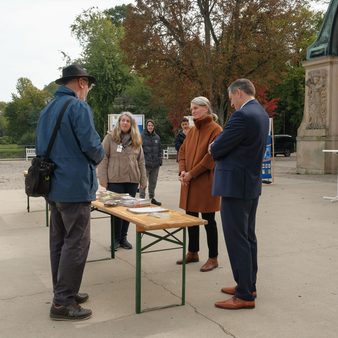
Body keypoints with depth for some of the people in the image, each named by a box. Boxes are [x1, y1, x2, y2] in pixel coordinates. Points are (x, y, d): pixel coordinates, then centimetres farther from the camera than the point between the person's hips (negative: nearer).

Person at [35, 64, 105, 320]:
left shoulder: (47, 110, 14)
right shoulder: (79, 107, -13)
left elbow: (41, 147, 18)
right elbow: (92, 146, -19)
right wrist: (99, 156, 2)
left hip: (53, 185, 9)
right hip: (75, 186, -9)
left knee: (59, 241, 14)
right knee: (76, 243, -4)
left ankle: (63, 292, 26)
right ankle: (63, 303, 0)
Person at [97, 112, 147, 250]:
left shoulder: (136, 140, 11)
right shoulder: (110, 137, -1)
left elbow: (141, 161, 12)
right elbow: (103, 159, -4)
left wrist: (143, 180, 8)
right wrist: (103, 179, -9)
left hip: (132, 180, 4)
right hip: (115, 180, -3)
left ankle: (123, 237, 21)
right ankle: (116, 239, 15)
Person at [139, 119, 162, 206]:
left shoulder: (157, 137, 12)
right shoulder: (142, 136, -5)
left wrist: (160, 160, 11)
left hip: (155, 164, 5)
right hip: (145, 164, -5)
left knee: (153, 182, 13)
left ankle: (152, 198, 24)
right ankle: (142, 198, 5)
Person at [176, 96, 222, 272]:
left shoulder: (215, 129, -10)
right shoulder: (192, 130, 13)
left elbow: (211, 156, -17)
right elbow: (182, 151, 13)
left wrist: (192, 174, -16)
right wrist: (182, 171, -4)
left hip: (206, 182, -7)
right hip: (189, 182, 7)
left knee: (208, 219, 1)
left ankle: (213, 258, 14)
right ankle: (192, 253, 30)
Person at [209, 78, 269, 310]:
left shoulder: (243, 115, -19)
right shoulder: (261, 113, 13)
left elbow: (217, 149, -16)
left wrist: (214, 148, 6)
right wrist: (220, 148, 8)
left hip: (235, 185, -10)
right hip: (252, 184, 10)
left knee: (236, 240, -3)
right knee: (248, 237, 17)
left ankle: (244, 296, 4)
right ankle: (248, 285, 29)